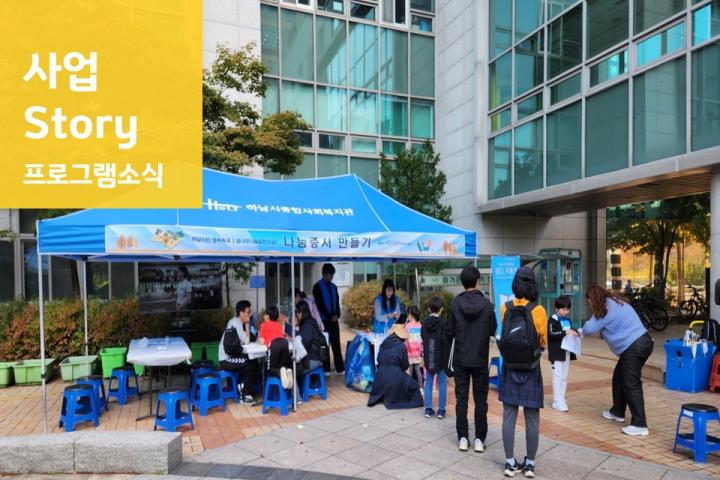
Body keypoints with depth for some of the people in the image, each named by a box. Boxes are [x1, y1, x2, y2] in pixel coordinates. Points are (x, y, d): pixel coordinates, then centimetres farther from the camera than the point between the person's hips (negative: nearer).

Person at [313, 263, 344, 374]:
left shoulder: (333, 286, 13)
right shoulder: (317, 286, -4)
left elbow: (337, 301, 12)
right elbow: (319, 304, -9)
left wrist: (336, 315, -4)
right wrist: (328, 317, -12)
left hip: (334, 319, 5)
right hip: (324, 320, -5)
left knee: (336, 344, 5)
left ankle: (340, 368, 7)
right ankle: (325, 368, 9)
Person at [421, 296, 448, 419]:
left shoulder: (424, 322, 2)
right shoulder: (442, 323, -13)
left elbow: (422, 338, 8)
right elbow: (445, 340, -15)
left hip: (428, 357, 4)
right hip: (441, 357, -4)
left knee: (428, 383, 10)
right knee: (442, 383, 5)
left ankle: (428, 409, 13)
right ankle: (441, 410, 7)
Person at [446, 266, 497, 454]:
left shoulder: (455, 304, -9)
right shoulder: (486, 304, -8)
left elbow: (450, 332, -5)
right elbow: (493, 330, -1)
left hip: (460, 359, 0)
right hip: (480, 360, 0)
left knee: (461, 398, 8)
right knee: (480, 400, 9)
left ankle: (462, 438, 13)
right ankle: (479, 439, 14)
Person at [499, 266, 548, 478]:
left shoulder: (505, 308, -7)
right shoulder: (539, 310, -12)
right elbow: (543, 342, -1)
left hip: (510, 368, 2)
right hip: (531, 370, -2)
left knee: (509, 417, 9)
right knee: (532, 419, 10)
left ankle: (510, 463, 15)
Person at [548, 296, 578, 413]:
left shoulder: (568, 319, 12)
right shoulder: (553, 320, -10)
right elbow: (551, 335, -20)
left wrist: (573, 332, 2)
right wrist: (564, 333, -28)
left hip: (567, 352, 7)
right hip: (557, 353, -7)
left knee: (564, 377, 11)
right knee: (558, 377, -5)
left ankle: (561, 400, 20)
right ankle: (558, 402, -2)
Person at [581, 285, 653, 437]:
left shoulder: (605, 309, -13)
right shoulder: (615, 303, 15)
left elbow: (590, 329, -9)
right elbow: (605, 328, 23)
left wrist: (582, 331, 12)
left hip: (634, 347, -10)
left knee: (631, 385, -7)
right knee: (619, 378, 19)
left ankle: (640, 425, -5)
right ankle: (617, 412, 31)